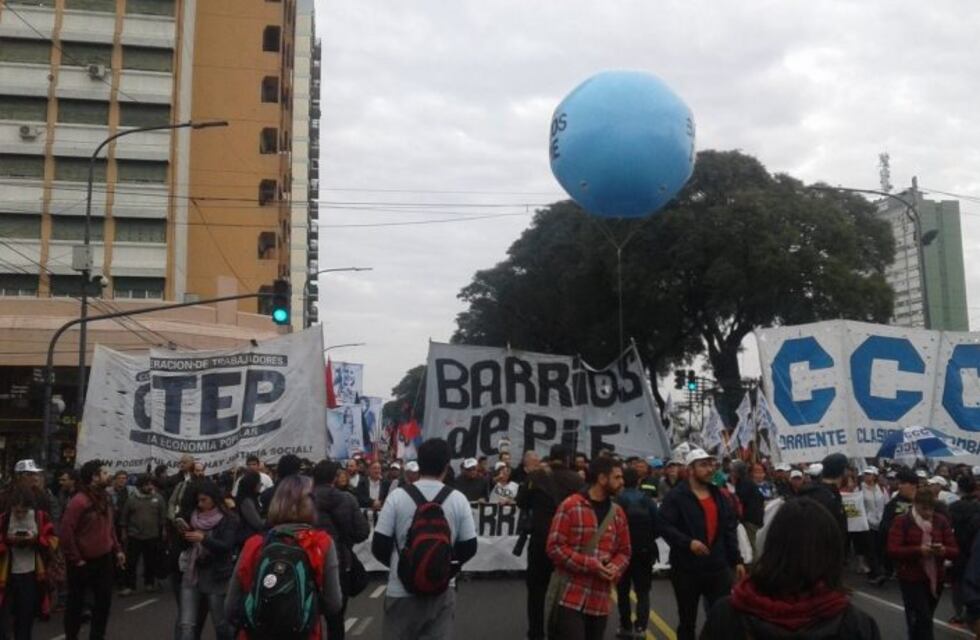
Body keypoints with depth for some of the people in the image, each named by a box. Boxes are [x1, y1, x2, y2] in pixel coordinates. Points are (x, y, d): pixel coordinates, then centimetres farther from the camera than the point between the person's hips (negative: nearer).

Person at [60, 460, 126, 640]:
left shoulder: (104, 499, 8)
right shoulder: (79, 501, -18)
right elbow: (66, 531, -21)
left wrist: (117, 549, 9)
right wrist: (75, 559, -17)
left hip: (104, 559, 7)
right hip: (84, 562, -7)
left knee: (104, 601, 10)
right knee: (76, 603, 8)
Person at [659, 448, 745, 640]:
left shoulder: (718, 495, 12)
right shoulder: (676, 496, -9)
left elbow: (730, 530, 14)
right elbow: (664, 526, -17)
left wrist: (737, 560, 10)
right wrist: (688, 542, -27)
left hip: (718, 567, 5)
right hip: (687, 569, -5)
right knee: (687, 621, 10)